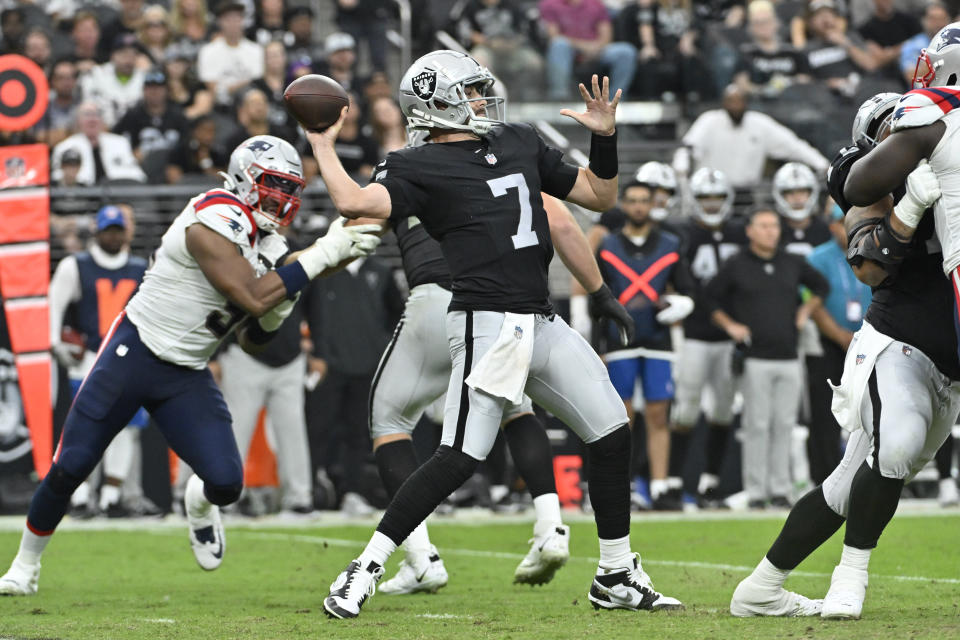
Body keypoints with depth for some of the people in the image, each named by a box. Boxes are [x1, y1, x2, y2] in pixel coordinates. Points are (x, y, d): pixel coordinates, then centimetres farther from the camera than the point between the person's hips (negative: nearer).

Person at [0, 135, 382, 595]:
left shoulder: (268, 247, 5)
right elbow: (252, 297, -30)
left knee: (225, 483, -11)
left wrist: (278, 307, -10)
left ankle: (200, 504, 27)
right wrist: (322, 254, -29)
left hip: (188, 377, 7)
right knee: (68, 470, -2)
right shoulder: (215, 224, -21)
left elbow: (253, 339, 11)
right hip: (133, 353, -7)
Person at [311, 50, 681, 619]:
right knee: (461, 458, -17)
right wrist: (322, 144, -9)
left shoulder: (521, 143, 19)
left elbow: (599, 196, 25)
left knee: (613, 434, 7)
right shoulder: (422, 168, -2)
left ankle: (617, 578, 19)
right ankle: (366, 570, -9)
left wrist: (605, 138, 10)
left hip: (542, 322, 7)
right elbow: (355, 203, -20)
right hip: (488, 323, -7)